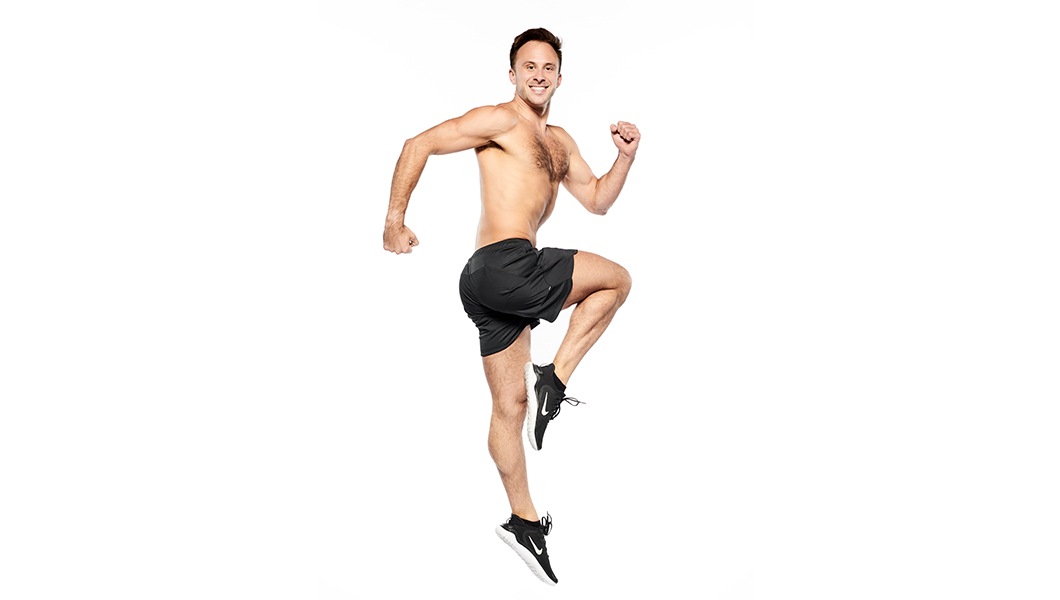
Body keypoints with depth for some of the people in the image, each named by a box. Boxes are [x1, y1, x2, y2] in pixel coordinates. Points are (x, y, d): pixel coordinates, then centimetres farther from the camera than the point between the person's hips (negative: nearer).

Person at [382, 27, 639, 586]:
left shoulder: (559, 142, 24)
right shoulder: (501, 120, -3)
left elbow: (597, 200, 27)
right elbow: (420, 144, -8)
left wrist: (625, 157, 11)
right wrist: (395, 219, -12)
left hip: (493, 286, 8)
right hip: (503, 266, -8)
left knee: (511, 403, 11)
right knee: (617, 279, 2)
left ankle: (523, 520, 18)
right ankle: (553, 377, -1)